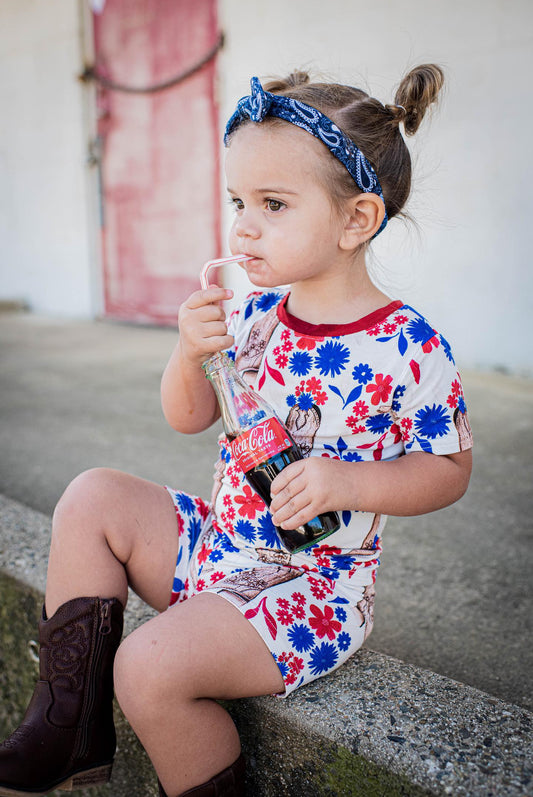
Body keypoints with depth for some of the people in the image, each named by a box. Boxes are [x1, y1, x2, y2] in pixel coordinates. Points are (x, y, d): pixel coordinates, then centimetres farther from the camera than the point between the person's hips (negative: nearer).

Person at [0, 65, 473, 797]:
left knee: (151, 667, -22)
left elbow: (448, 469, -10)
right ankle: (71, 726, 8)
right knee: (92, 499, 2)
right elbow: (188, 419, 6)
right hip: (221, 544, 7)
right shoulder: (256, 315, -1)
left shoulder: (409, 349, -18)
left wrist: (350, 482, -26)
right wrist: (190, 355, -15)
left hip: (313, 587, -7)